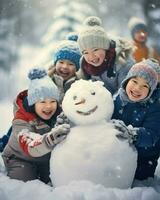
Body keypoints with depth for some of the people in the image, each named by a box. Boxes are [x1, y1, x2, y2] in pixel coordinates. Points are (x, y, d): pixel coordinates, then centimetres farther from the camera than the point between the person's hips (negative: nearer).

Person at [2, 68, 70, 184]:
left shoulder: (59, 114, -13)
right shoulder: (21, 121, -30)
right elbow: (30, 147, -49)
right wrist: (49, 140, -69)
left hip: (47, 157, 4)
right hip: (21, 159, -4)